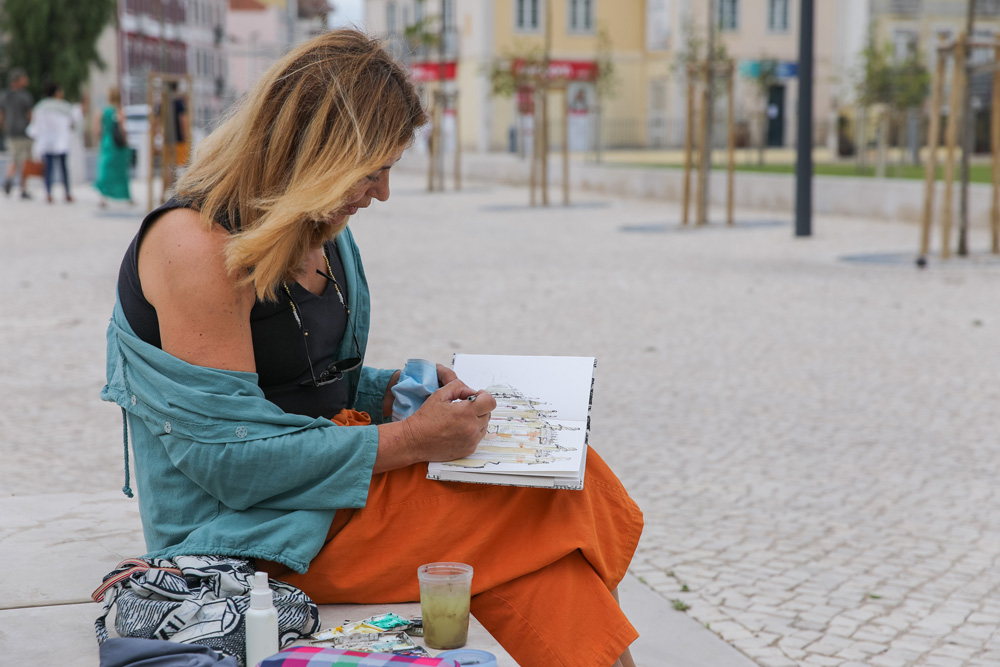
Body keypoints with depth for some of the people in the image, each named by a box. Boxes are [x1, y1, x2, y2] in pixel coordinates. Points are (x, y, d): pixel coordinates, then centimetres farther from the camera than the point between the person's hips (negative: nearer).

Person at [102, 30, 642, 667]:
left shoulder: (318, 233, 9)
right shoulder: (196, 245, -19)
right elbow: (226, 454, -22)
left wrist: (395, 389, 0)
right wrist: (409, 441, -21)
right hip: (251, 525, -8)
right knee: (543, 509, -18)